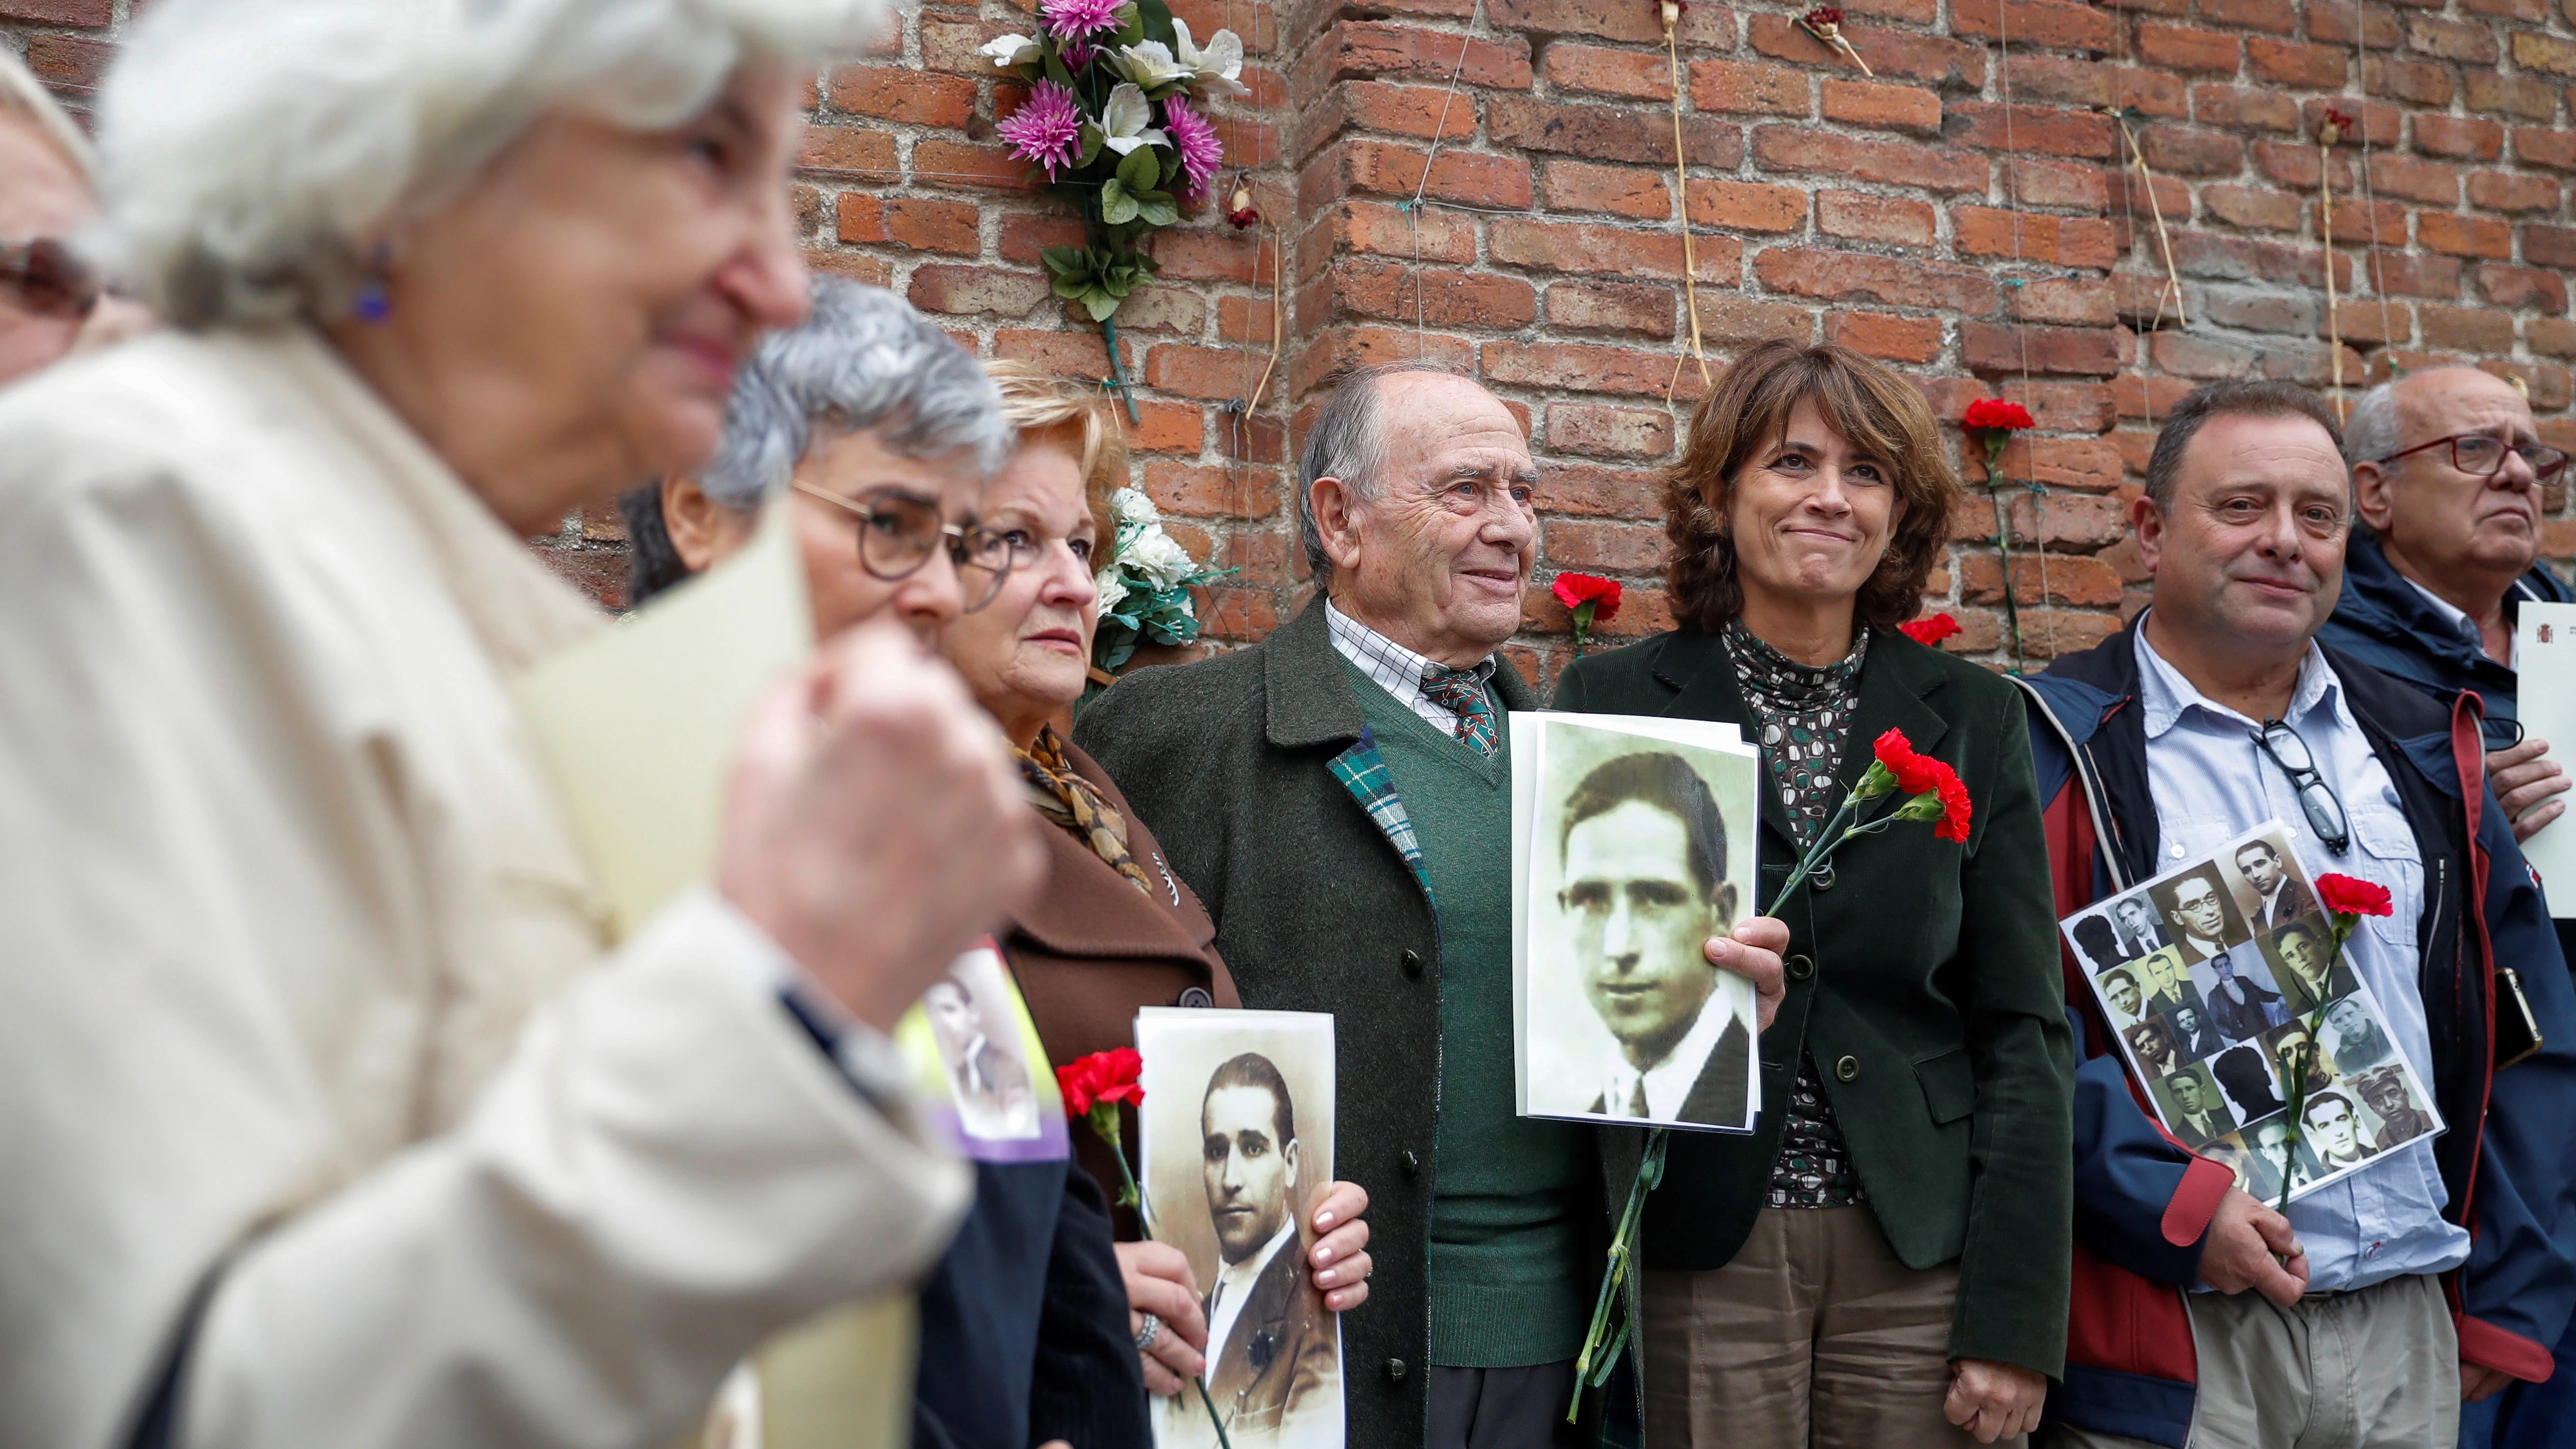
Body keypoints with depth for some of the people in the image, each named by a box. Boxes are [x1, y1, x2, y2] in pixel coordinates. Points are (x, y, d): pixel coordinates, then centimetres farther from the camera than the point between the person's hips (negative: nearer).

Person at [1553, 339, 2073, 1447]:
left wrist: (2015, 1318, -3)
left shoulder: (1973, 719, 5)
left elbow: (2022, 1031, 3)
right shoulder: (1608, 703, 1)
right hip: (1695, 1261, -1)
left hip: (1920, 1260, 2)